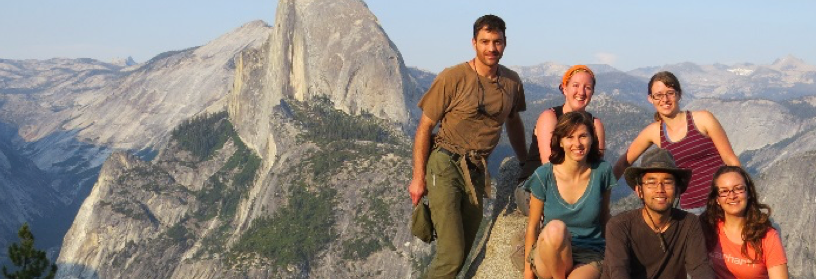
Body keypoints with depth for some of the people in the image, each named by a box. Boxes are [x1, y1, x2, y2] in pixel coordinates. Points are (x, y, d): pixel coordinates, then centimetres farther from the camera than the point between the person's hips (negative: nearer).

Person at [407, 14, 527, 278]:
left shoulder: (512, 81, 5)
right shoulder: (452, 78, -11)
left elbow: (513, 122, 23)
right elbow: (425, 127, -6)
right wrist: (418, 177, -8)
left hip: (477, 171, 5)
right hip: (446, 166, -5)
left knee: (463, 253, 10)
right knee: (451, 256, -15)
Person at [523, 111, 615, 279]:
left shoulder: (601, 172, -4)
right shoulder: (544, 176, -7)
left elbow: (604, 216, 11)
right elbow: (532, 226, 2)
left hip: (590, 255, -1)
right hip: (551, 258, 1)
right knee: (555, 228, -35)